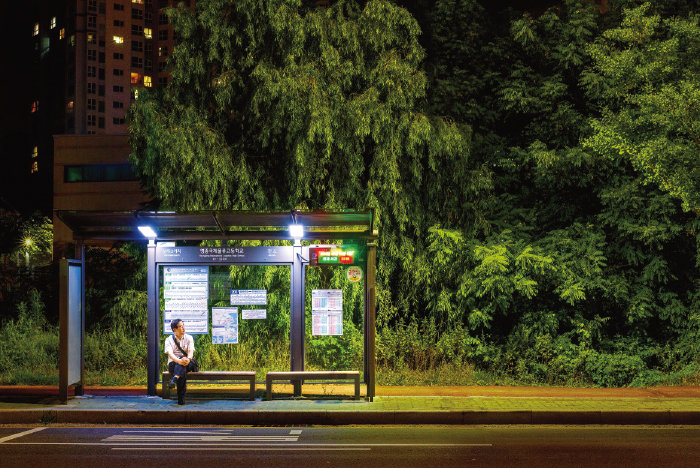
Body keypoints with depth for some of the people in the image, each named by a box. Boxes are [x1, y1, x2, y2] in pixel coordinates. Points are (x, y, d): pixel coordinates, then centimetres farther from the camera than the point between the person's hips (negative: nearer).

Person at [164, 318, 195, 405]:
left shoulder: (189, 338, 10)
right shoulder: (169, 340, 4)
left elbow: (191, 351, -7)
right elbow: (170, 353, -14)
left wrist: (188, 359, -35)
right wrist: (179, 361, -38)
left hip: (187, 364, 0)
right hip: (173, 364, 0)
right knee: (182, 372, -37)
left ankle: (174, 379, -64)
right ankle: (181, 399, -49)